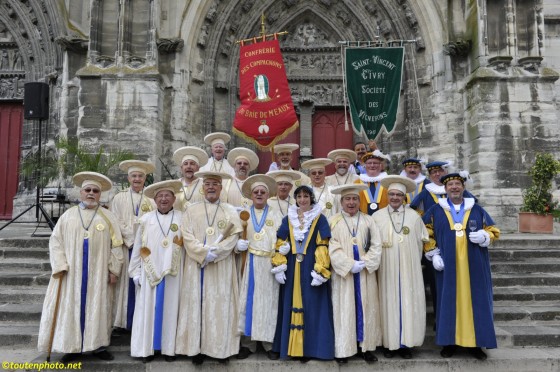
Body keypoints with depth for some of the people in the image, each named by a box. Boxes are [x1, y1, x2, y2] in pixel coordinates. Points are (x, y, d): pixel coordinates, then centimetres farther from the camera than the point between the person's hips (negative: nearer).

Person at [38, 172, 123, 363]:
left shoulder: (108, 217, 4)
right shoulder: (68, 215, 6)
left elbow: (116, 245, 1)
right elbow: (55, 241, 3)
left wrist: (114, 270, -5)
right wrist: (60, 266, -9)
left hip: (98, 273, -1)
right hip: (71, 272, 1)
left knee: (97, 306, 3)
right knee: (71, 307, 3)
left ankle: (98, 344, 12)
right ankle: (72, 346, 12)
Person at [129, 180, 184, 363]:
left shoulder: (182, 218, 0)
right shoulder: (146, 219, 2)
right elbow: (138, 247, 4)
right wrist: (136, 272, 1)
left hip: (172, 273, 0)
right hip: (150, 272, 1)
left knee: (170, 309, 6)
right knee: (148, 309, 5)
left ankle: (169, 347, 16)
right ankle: (147, 348, 16)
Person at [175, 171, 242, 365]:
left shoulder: (230, 211, 7)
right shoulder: (191, 210, 8)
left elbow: (234, 237, -3)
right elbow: (187, 237, -2)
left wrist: (214, 253, -15)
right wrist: (204, 253, -16)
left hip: (222, 267, 0)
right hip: (197, 266, 1)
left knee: (221, 305, 2)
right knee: (197, 304, 1)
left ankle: (221, 347, 11)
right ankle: (198, 347, 10)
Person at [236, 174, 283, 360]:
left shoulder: (276, 215, 9)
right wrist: (238, 244, -15)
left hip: (270, 264, 0)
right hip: (250, 264, 1)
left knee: (269, 301, 2)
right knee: (248, 300, 0)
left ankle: (269, 342, 12)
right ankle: (247, 343, 9)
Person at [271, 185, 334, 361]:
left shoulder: (320, 219, -1)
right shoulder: (288, 219, 10)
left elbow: (323, 248, -7)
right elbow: (280, 245, 8)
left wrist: (320, 271, -15)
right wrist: (279, 267, -1)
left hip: (310, 269, -3)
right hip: (292, 269, 4)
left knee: (311, 307, 0)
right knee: (291, 307, 7)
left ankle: (309, 347, 9)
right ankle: (291, 346, 17)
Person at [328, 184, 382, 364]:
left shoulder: (368, 221, 8)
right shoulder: (333, 222, 1)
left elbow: (376, 245, 1)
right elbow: (332, 248, -8)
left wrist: (365, 263, -12)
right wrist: (349, 265, -16)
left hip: (365, 273, 2)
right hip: (343, 273, -2)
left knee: (366, 308, 7)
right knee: (344, 310, 2)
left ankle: (367, 346, 18)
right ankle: (343, 349, 9)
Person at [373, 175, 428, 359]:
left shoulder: (414, 216, 4)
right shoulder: (377, 216, 0)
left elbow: (421, 241, 9)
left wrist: (413, 261, 8)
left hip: (409, 269, 1)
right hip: (386, 270, -1)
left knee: (409, 303, 3)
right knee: (388, 304, 2)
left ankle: (406, 342, 14)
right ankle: (390, 343, 12)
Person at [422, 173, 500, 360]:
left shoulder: (477, 209, 8)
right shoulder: (436, 211, 6)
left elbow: (494, 231, 10)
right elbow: (427, 235, 7)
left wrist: (483, 236, -12)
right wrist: (434, 254, -3)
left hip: (474, 266, 1)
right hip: (447, 266, -1)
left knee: (475, 301, 3)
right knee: (448, 301, 3)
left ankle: (475, 343, 14)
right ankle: (449, 342, 12)